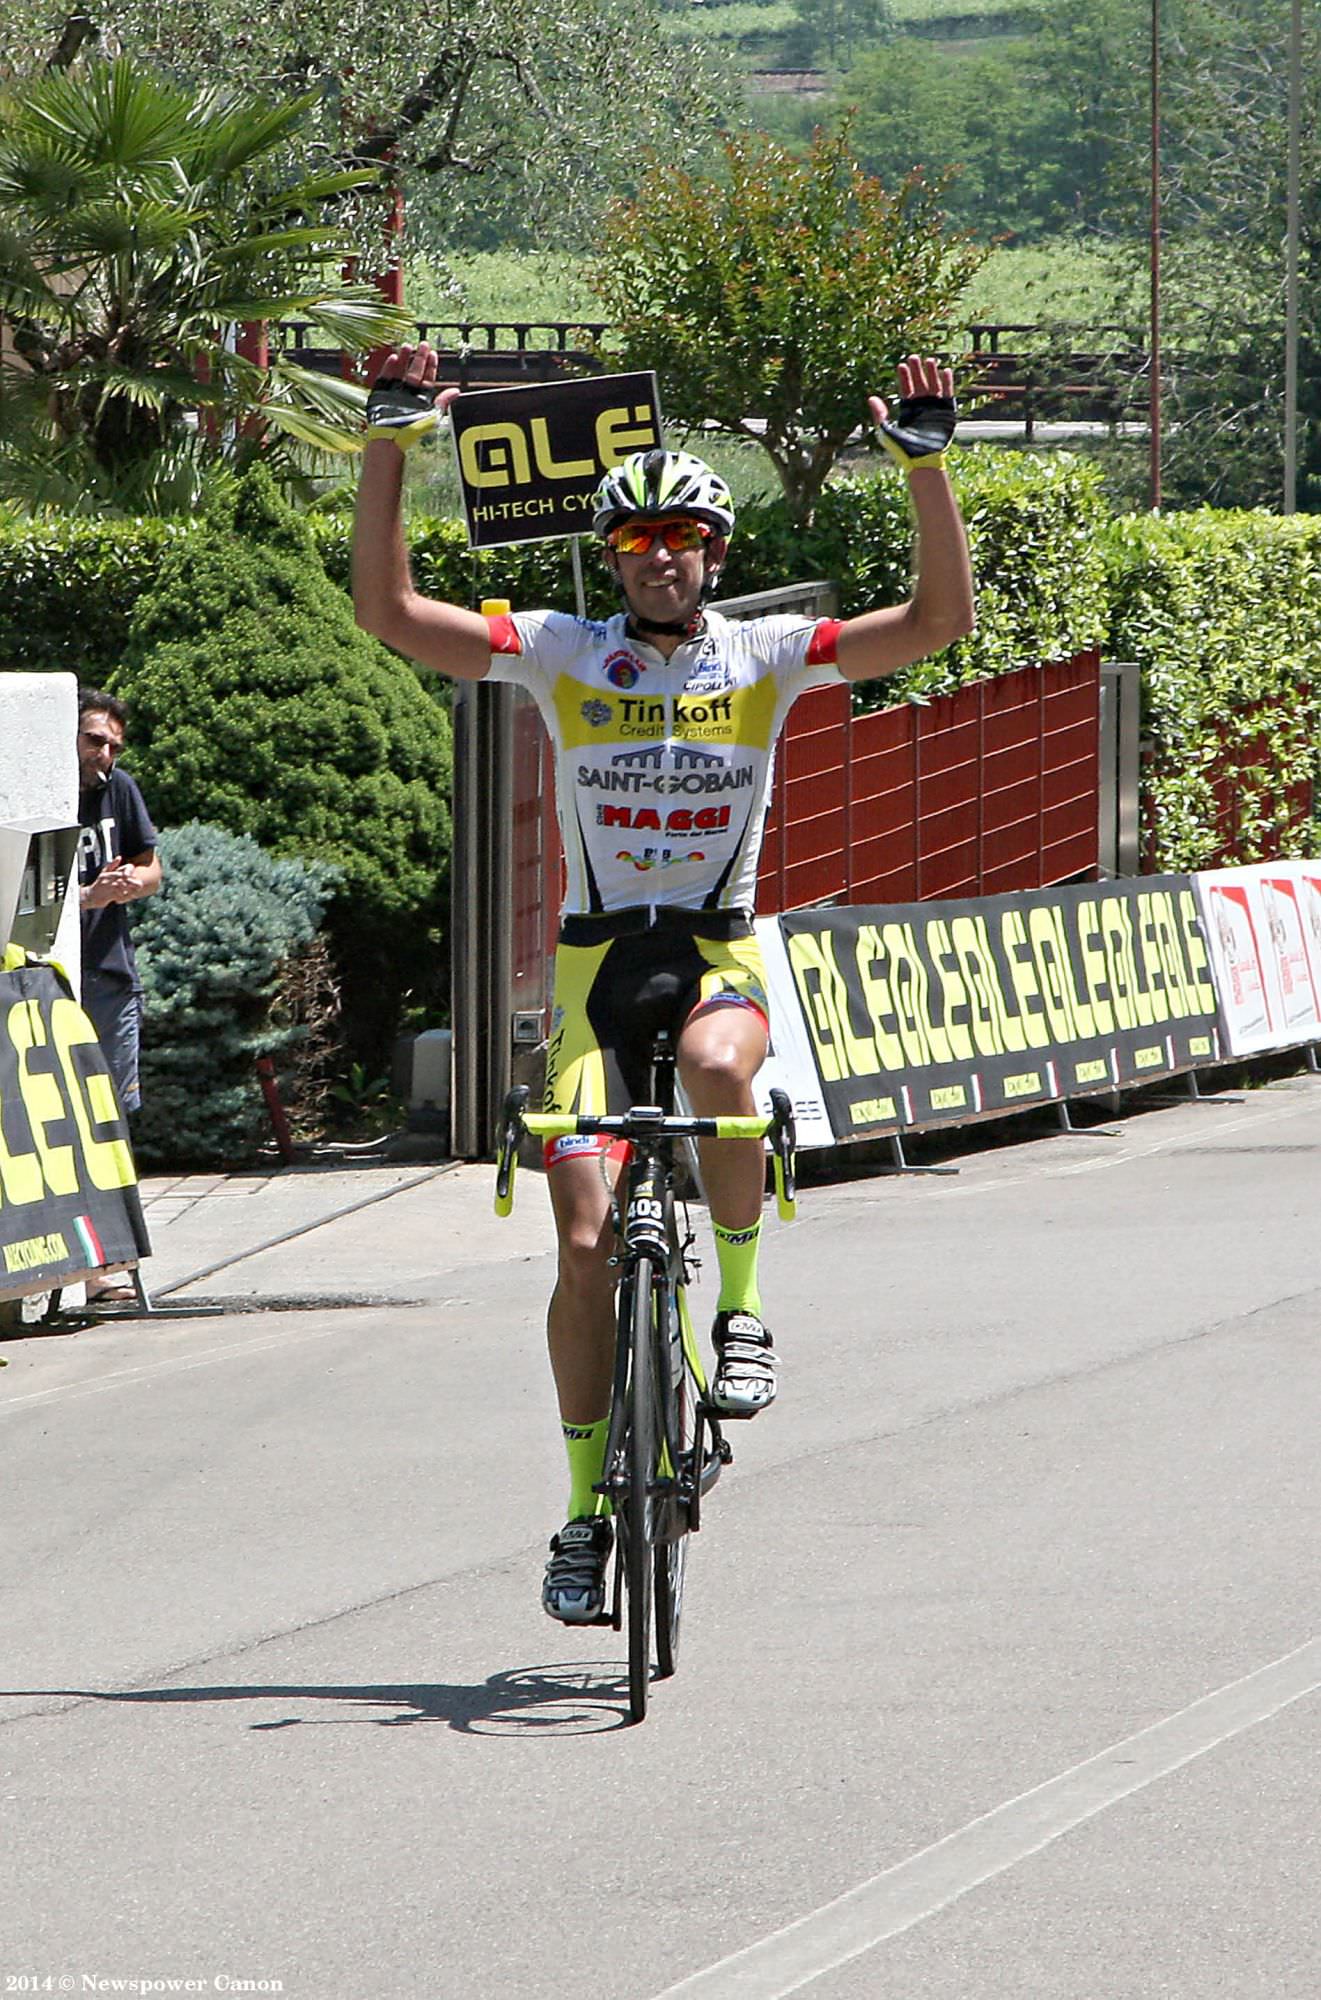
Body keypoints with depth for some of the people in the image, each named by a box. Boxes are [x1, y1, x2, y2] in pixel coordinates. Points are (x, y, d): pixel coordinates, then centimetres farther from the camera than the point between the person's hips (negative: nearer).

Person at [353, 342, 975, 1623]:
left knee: (715, 1067, -38)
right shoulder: (561, 653, -1)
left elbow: (938, 619, -10)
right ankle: (588, 1506, 6)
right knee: (587, 1241, -8)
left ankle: (739, 1310, -15)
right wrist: (388, 446, -17)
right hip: (598, 955, 1)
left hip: (718, 953, -1)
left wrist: (926, 462, -20)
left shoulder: (766, 655, -1)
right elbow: (387, 611, -9)